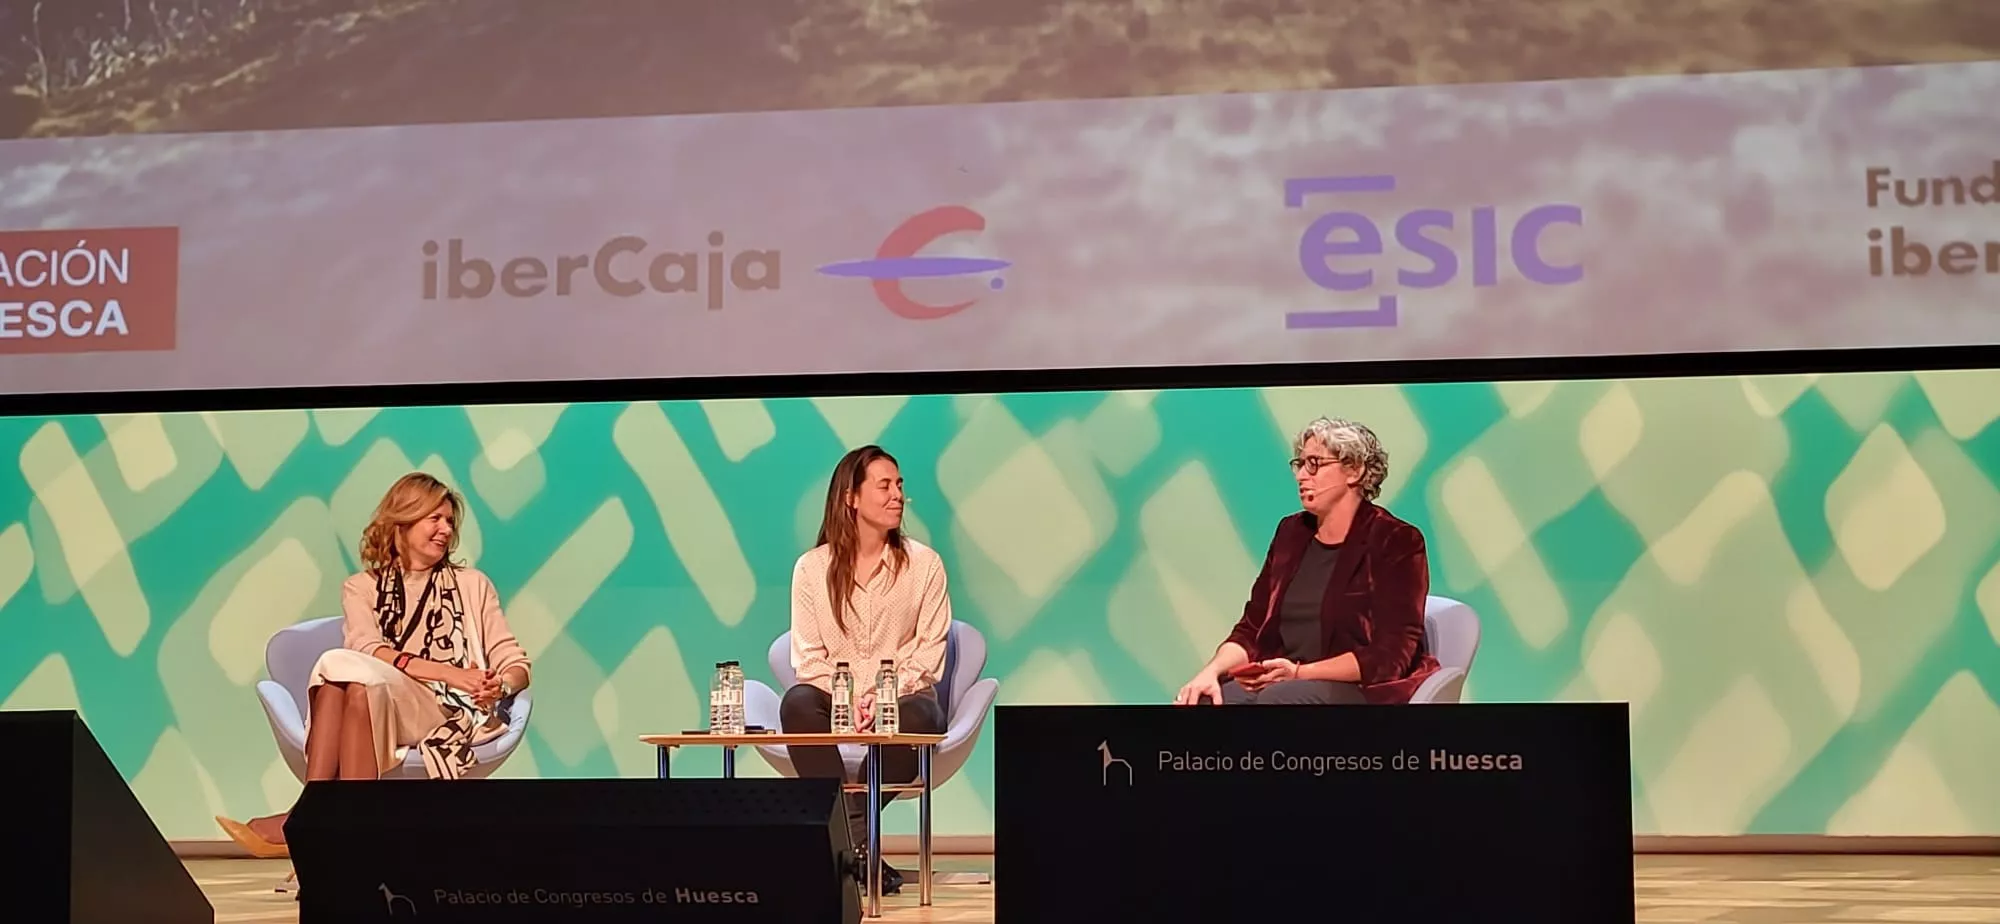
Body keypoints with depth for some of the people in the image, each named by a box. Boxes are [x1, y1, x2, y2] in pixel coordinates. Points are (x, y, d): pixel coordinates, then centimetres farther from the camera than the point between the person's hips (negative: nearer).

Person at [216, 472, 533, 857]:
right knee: (341, 665, -33)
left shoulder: (472, 585, 20)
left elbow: (515, 663, 11)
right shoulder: (362, 587, 19)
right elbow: (367, 649, -1)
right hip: (371, 706, 2)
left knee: (341, 666, -30)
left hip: (453, 715, -1)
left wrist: (501, 686, -15)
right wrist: (449, 673, -16)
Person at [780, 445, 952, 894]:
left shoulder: (923, 563, 2)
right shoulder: (812, 568, 2)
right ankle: (858, 843, -36)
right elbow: (808, 656, -1)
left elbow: (930, 653, -1)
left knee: (917, 715, -36)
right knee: (798, 703, -33)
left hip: (903, 697, 0)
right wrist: (846, 700, -18)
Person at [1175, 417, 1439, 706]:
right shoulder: (1292, 532, 14)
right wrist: (1211, 671, -10)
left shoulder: (1395, 542, -5)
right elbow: (1252, 629, 10)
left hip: (1364, 691, -5)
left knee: (1280, 697, -37)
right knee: (1197, 701, -25)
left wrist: (1301, 672, -22)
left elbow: (1389, 656, -13)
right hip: (1283, 684, 5)